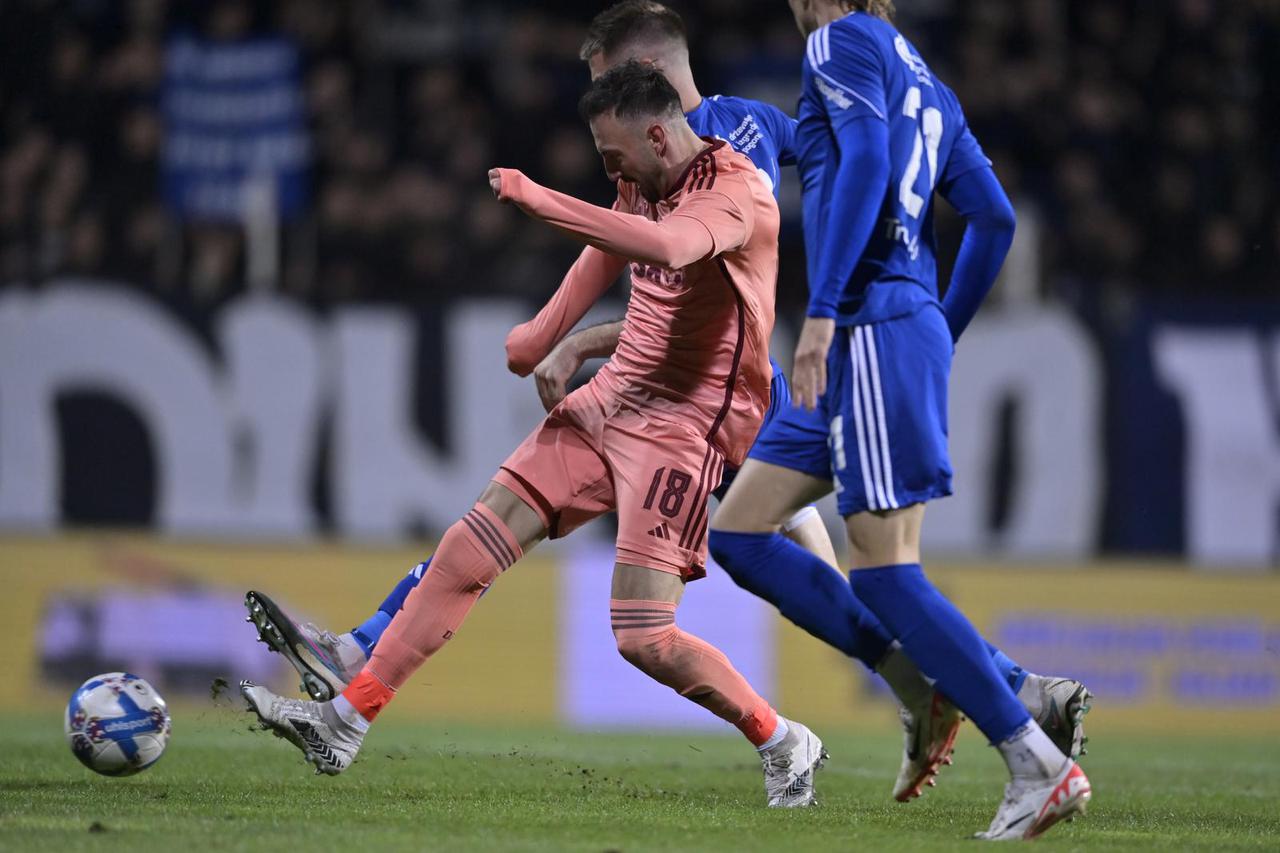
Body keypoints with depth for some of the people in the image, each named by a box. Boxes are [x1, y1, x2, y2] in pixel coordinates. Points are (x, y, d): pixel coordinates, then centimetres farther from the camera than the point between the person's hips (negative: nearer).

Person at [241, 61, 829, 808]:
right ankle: (345, 722, 5)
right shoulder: (644, 185, 8)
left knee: (642, 638, -15)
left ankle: (785, 745, 6)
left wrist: (537, 199, -37)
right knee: (466, 552, 1)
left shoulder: (736, 193, -18)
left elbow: (665, 246, -40)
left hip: (682, 425, -8)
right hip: (609, 402, 8)